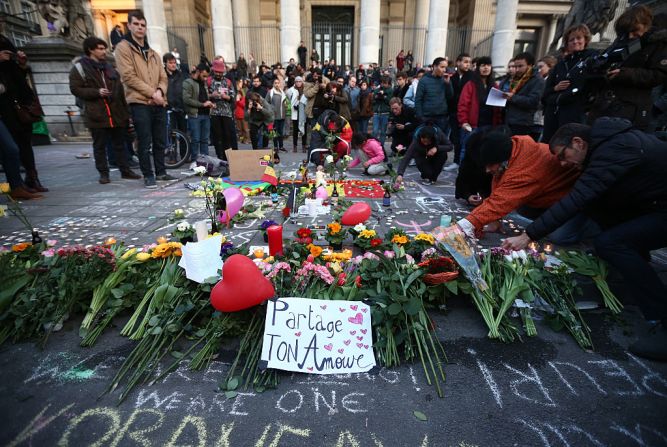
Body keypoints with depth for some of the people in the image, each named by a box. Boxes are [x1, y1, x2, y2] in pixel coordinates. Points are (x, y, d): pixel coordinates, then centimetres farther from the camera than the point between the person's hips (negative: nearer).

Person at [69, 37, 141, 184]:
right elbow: (75, 89, -4)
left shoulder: (109, 67, 18)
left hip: (117, 113, 4)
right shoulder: (79, 68, 2)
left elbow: (120, 89, 16)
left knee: (120, 143, 8)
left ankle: (125, 169, 15)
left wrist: (125, 111, 11)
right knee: (99, 146, 2)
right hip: (97, 115, -4)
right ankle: (103, 173, 10)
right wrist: (96, 92, -16)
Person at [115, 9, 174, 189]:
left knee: (160, 141, 9)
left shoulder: (153, 53, 20)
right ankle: (148, 175, 3)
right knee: (145, 142, -5)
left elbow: (163, 78, 14)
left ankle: (161, 172, 19)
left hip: (158, 103, 6)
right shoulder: (123, 48, 1)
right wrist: (151, 93, -14)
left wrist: (160, 91, -8)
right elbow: (129, 76, -9)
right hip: (139, 102, -6)